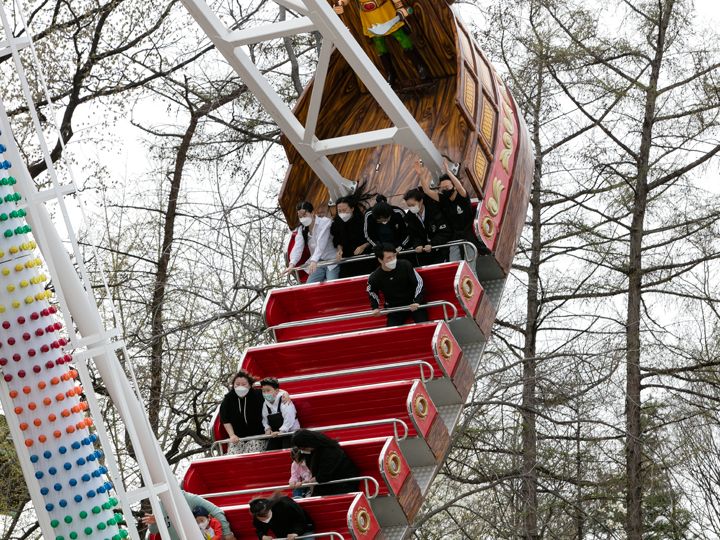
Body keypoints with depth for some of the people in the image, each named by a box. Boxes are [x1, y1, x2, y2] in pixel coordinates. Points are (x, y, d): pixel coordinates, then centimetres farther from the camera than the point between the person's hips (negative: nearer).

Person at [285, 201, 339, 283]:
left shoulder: (325, 222, -10)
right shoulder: (301, 229, 7)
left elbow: (321, 243, -25)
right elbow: (297, 247, -8)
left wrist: (314, 261, -39)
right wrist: (292, 264, -28)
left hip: (332, 261, -5)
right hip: (317, 264, 5)